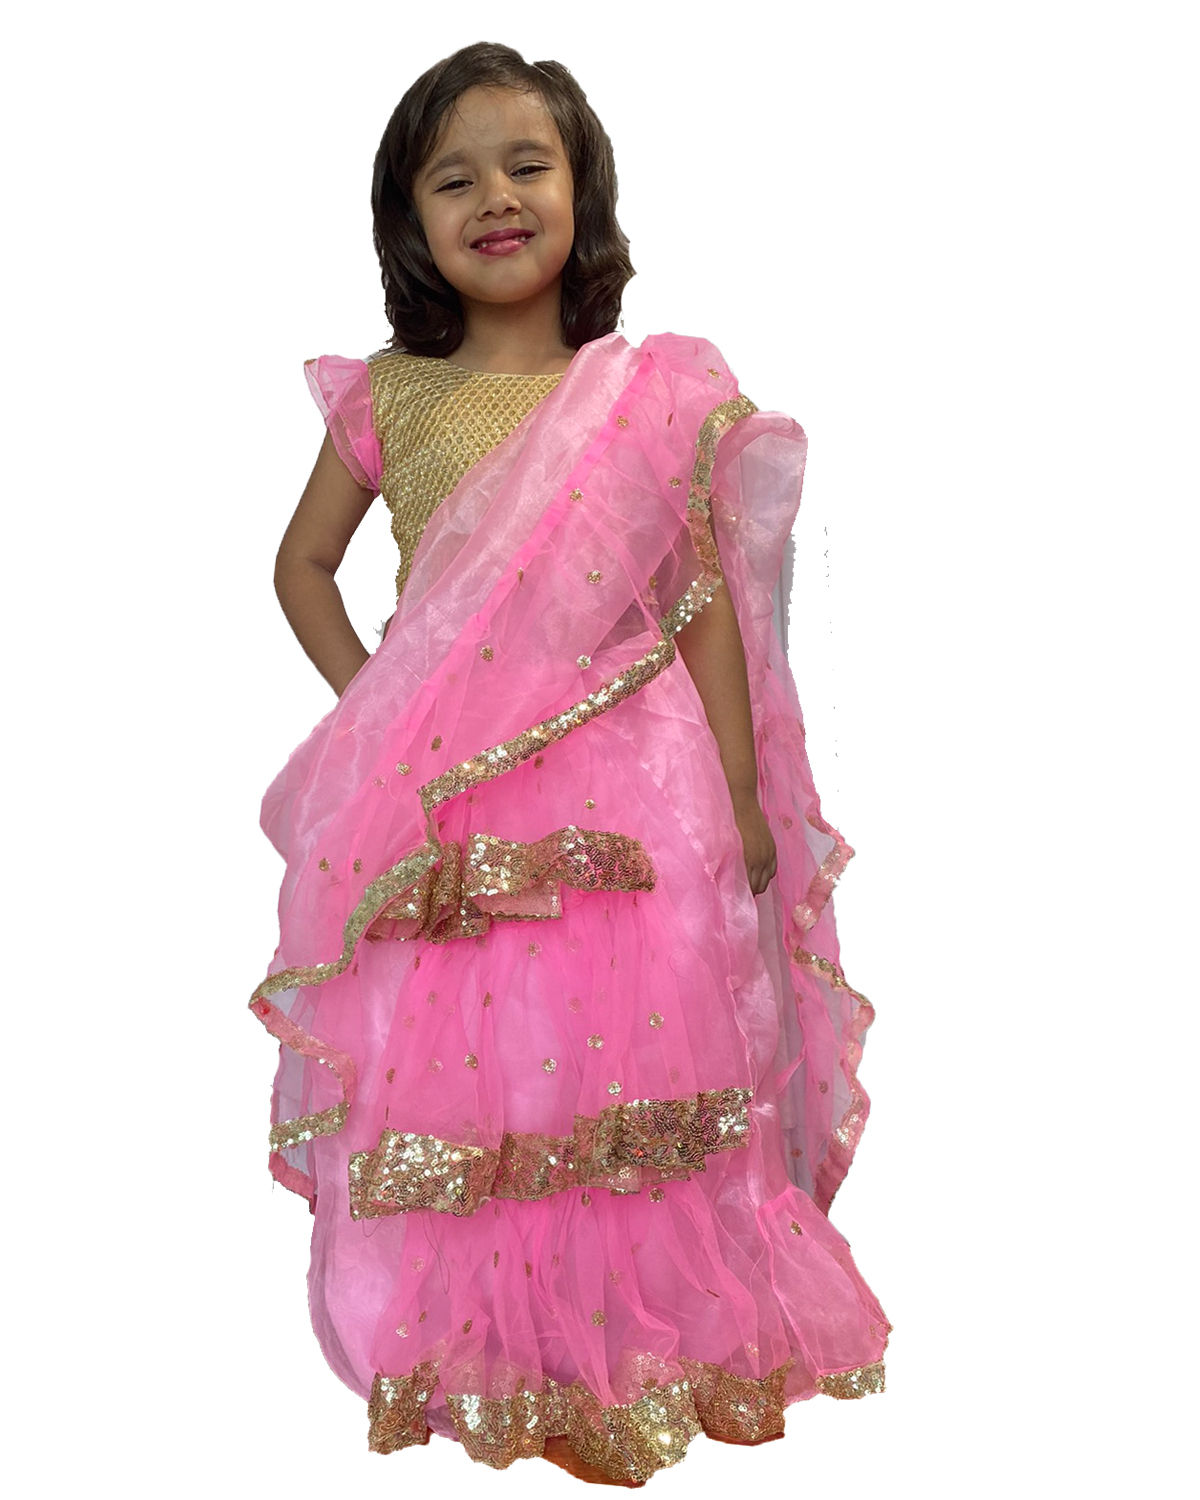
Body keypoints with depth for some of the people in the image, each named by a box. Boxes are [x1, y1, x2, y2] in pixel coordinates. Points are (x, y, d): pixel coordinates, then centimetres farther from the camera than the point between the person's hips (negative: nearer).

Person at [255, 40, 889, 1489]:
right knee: (451, 1071, 6)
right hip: (441, 820, 1)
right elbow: (302, 566, 17)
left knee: (628, 1065, 5)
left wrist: (741, 800, -1)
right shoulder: (388, 399, 5)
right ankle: (477, 1356, 26)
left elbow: (706, 604, 3)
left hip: (632, 798, -1)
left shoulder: (653, 396, 2)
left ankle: (644, 1349, 26)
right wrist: (369, 710, 6)